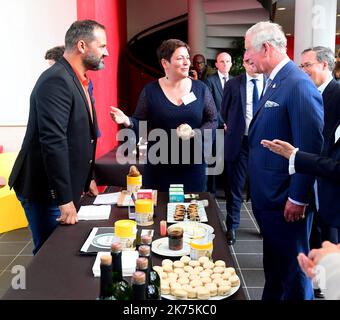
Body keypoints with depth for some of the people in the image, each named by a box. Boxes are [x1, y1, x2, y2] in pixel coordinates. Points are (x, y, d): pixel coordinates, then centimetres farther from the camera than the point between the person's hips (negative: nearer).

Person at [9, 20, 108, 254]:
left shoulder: (78, 80, 11)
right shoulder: (56, 80, -20)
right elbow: (53, 143, -26)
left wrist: (87, 179, 18)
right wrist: (65, 200, -25)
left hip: (68, 188, 9)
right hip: (47, 191, -9)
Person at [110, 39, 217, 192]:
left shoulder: (201, 89, 0)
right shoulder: (150, 90, -2)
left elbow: (213, 121, 3)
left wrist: (194, 133, -15)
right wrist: (127, 121, -21)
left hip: (193, 164, 1)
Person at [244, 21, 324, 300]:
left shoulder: (299, 84, -19)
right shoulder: (274, 81, 10)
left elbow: (311, 148, -22)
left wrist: (298, 199, -18)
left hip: (286, 200, -9)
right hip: (267, 195, 9)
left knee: (293, 269, 8)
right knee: (273, 264, 23)